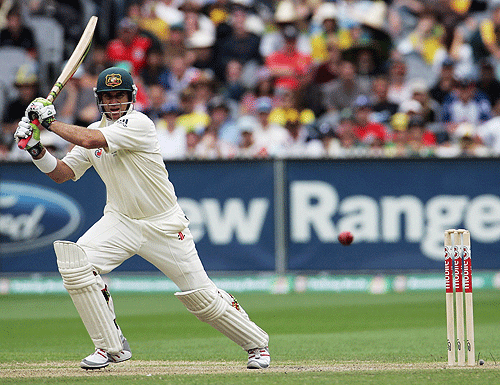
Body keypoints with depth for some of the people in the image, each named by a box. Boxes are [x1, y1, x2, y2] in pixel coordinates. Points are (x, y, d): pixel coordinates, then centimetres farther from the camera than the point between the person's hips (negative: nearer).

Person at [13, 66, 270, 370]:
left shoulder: (138, 124, -19)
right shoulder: (94, 131, 3)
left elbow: (90, 140, -31)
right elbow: (61, 174, 4)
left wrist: (51, 121, -21)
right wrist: (36, 148, -12)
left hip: (164, 225, -5)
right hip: (120, 221, 5)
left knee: (200, 296, -3)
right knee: (75, 264, -19)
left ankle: (256, 342, 21)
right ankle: (112, 346, -7)